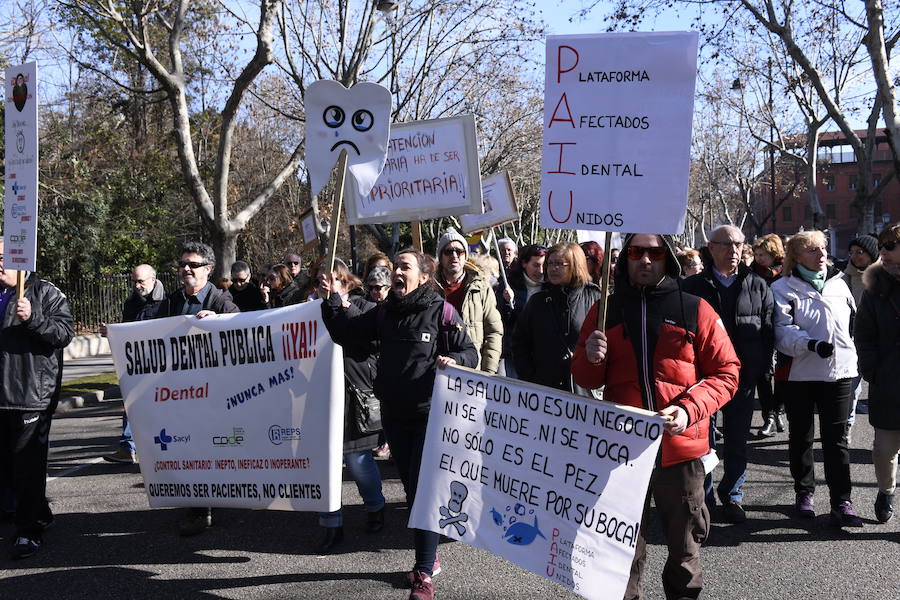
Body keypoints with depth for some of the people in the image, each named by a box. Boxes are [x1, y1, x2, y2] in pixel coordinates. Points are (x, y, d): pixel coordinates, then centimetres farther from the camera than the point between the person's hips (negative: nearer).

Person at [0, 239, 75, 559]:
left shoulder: (46, 293, -1)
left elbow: (65, 331, -10)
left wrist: (33, 318, -22)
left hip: (32, 394, -6)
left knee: (28, 464, -5)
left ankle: (30, 530, 3)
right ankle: (38, 513, 30)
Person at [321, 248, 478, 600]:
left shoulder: (441, 311, -7)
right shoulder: (384, 313, 8)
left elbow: (470, 352, -5)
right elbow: (344, 332, 12)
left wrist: (453, 361, -25)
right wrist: (332, 300, 2)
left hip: (430, 414, -5)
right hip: (394, 414, 6)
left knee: (422, 488, -8)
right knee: (411, 487, 14)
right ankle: (429, 558, 29)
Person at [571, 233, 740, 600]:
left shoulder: (695, 310, 2)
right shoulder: (605, 311, 8)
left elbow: (726, 372, 1)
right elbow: (586, 380, 12)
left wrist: (690, 409, -15)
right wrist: (591, 359, -11)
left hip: (680, 446, -1)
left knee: (685, 545, 11)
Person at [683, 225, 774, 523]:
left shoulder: (758, 286, 7)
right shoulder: (693, 286, 1)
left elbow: (768, 331, 8)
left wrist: (759, 368, -2)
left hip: (743, 377, 2)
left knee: (737, 440, 11)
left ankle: (732, 495, 26)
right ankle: (703, 497, 17)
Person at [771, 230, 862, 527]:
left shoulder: (838, 283, 10)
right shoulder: (783, 288, -4)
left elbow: (854, 319, 23)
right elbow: (782, 331, -15)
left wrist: (852, 352, 20)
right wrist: (811, 344, -29)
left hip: (838, 372, 3)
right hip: (799, 373, -2)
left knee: (836, 439, 2)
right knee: (801, 437, 11)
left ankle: (842, 502, 4)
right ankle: (804, 493, 25)